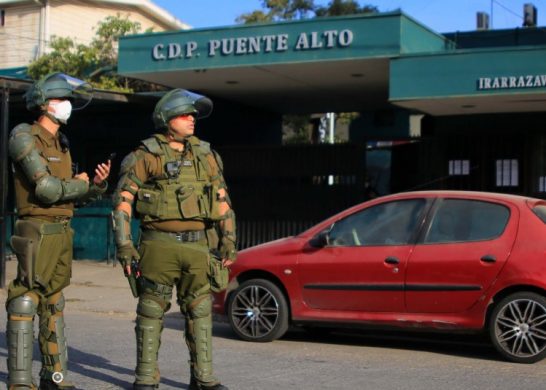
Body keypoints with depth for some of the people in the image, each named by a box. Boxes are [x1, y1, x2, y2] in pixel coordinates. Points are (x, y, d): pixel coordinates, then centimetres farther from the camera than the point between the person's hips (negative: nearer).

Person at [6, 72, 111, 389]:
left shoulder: (61, 144, 17)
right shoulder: (24, 137, -9)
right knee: (25, 303, -7)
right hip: (38, 232, -9)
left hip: (62, 232, 9)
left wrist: (97, 184, 0)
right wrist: (80, 184, -2)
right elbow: (47, 190, -19)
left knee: (54, 305, 12)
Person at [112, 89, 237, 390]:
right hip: (159, 245, -4)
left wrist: (228, 241, 7)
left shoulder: (206, 156, 11)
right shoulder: (145, 157, -2)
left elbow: (222, 201, 14)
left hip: (197, 246, 4)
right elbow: (122, 201, -4)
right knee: (152, 312, 3)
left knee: (200, 311, 6)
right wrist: (124, 245, -12)